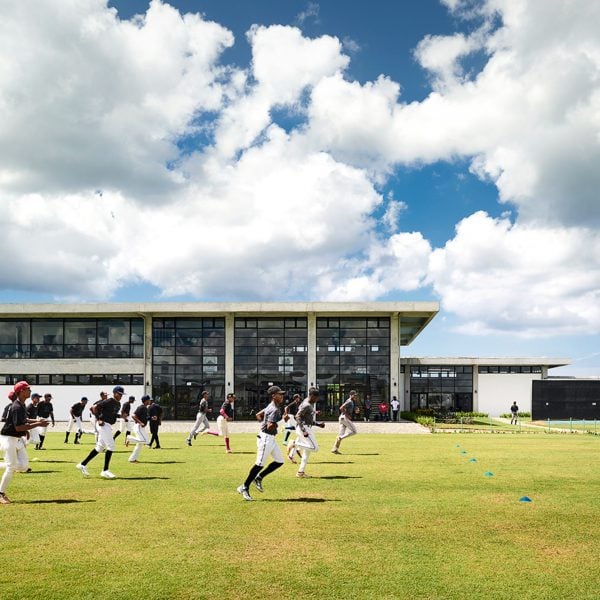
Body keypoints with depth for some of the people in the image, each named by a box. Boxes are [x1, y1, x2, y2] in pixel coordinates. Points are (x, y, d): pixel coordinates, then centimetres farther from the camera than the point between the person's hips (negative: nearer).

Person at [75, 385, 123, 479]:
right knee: (110, 446, -11)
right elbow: (96, 407, -16)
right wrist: (98, 419, -19)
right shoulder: (109, 401, -13)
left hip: (109, 426, 10)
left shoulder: (118, 404, 14)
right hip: (103, 425, -10)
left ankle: (83, 464, 22)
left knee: (100, 447, 14)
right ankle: (105, 471, -6)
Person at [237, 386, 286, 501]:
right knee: (260, 464, -7)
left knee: (279, 461, 11)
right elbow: (270, 427, -28)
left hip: (271, 438, 10)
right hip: (266, 438, -10)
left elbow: (258, 415, 19)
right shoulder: (275, 410, -20)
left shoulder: (271, 407, 11)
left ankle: (259, 478, 19)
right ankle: (244, 487, 3)